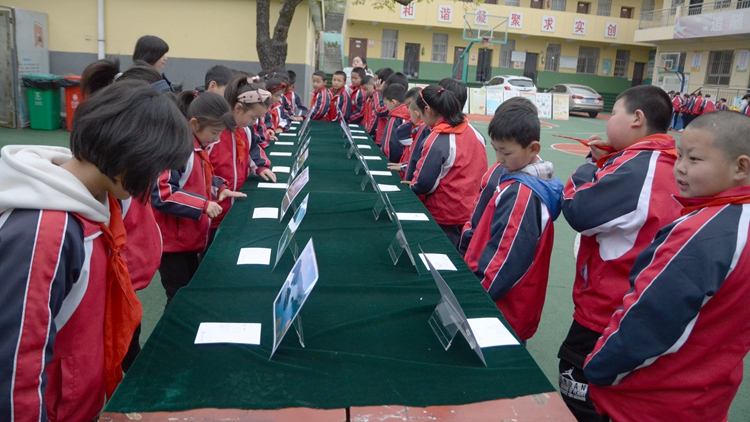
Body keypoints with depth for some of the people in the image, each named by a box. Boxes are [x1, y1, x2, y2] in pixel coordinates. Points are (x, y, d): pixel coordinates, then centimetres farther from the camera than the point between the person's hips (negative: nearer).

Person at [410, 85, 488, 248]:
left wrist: (412, 186, 1)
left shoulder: (438, 140, -20)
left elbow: (424, 183, -20)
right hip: (473, 212, 7)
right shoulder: (474, 133, 1)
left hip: (445, 216, -7)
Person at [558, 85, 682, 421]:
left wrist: (592, 164, -6)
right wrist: (605, 162, 4)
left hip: (604, 313, -10)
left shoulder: (639, 166, -22)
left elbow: (578, 211, -22)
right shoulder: (662, 164, 9)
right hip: (634, 311, 10)